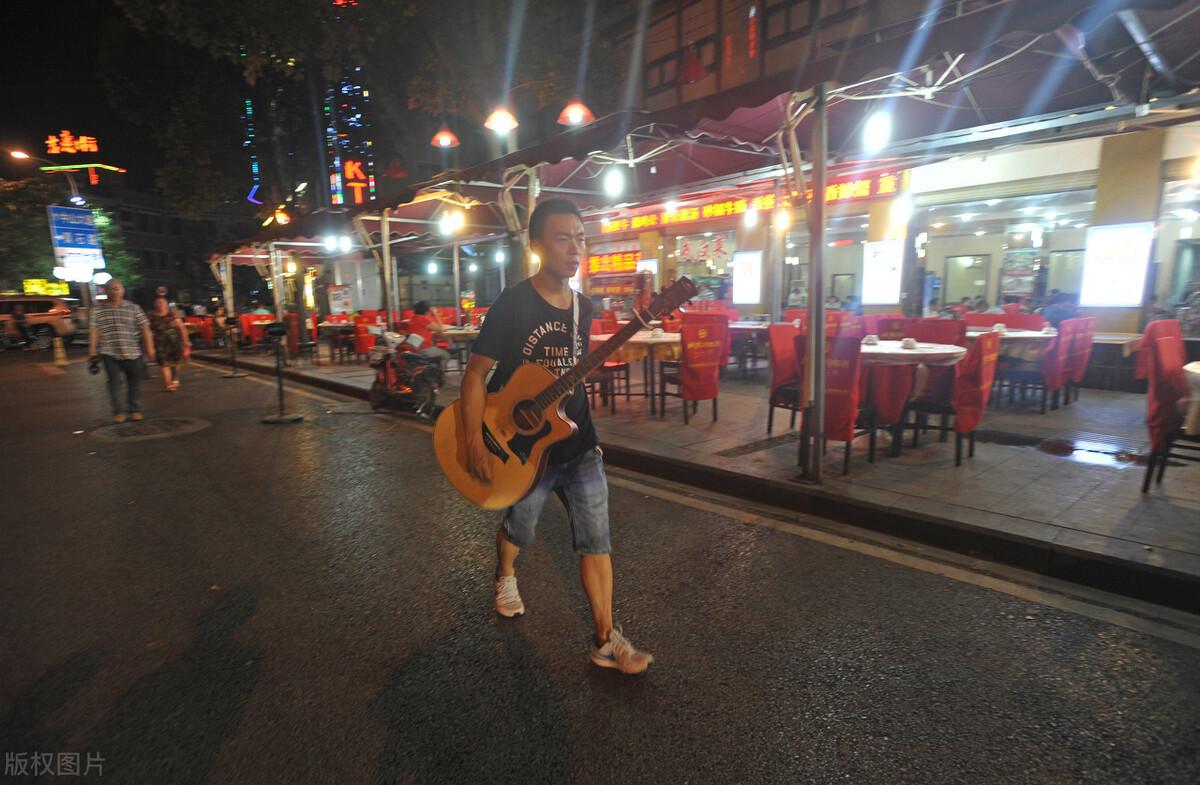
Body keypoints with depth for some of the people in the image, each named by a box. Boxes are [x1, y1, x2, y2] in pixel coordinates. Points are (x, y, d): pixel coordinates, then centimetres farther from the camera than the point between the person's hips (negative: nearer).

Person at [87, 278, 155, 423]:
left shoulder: (133, 308, 5)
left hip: (132, 352, 0)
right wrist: (92, 351, -5)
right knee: (114, 382, 0)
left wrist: (150, 349, -5)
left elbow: (145, 329, 1)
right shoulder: (98, 309, 4)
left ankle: (135, 410, 19)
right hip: (110, 353, 0)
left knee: (134, 382, 7)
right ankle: (119, 411, 10)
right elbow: (94, 330, 0)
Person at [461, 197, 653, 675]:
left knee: (596, 539, 2)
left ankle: (605, 639, 15)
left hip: (577, 445, 4)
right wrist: (474, 443, -20)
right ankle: (505, 577, 52)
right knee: (519, 531, 19)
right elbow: (476, 372, -15)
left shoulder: (583, 307, 2)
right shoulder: (513, 304, -15)